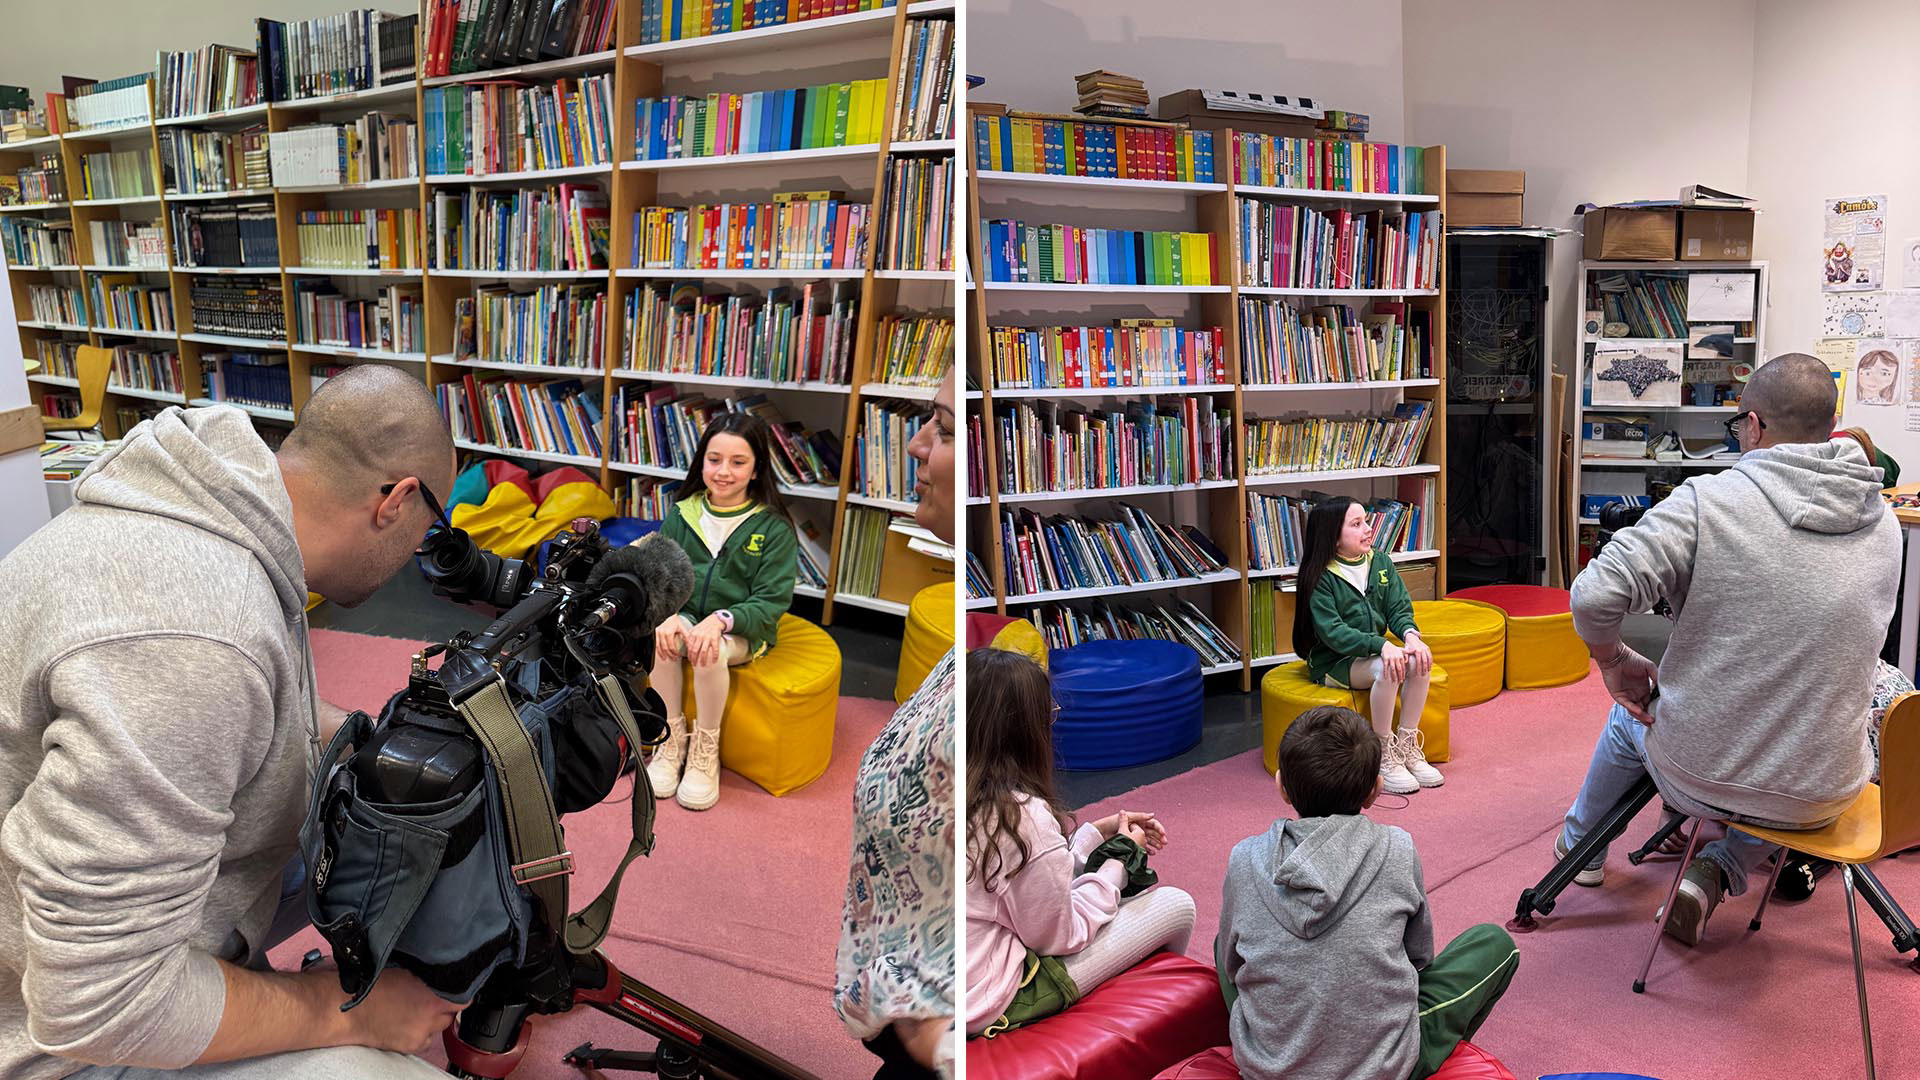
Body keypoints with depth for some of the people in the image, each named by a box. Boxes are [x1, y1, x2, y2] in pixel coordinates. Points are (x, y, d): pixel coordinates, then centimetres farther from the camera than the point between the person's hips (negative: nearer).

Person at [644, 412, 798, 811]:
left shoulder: (774, 527, -9)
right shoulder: (682, 515, 1)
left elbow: (771, 602, -12)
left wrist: (720, 620, -29)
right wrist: (663, 614, -22)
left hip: (742, 630, -3)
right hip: (685, 617, 3)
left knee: (710, 651, -34)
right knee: (660, 638, -30)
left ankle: (706, 749, -11)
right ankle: (672, 737, -9)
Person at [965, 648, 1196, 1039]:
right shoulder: (1024, 815, -25)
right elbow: (1058, 936, -13)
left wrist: (1101, 830, 12)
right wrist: (1120, 854, -1)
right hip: (992, 1005, -8)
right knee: (1176, 906, 3)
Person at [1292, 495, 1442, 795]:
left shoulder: (1381, 562, 5)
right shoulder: (1321, 577, -13)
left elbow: (1399, 609, 1)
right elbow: (1332, 632, -21)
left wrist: (1411, 635, -23)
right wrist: (1381, 646, -34)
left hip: (1373, 653, 6)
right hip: (1332, 662, -6)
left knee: (1419, 660, -23)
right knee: (1386, 669, -33)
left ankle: (1407, 746, -10)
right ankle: (1384, 756, -19)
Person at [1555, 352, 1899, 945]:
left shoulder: (1706, 501, -18)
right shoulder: (1884, 526, -2)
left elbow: (1594, 595, -25)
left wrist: (1616, 664, -4)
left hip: (1697, 776, -2)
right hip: (1823, 797, 2)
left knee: (1631, 714, 33)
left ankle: (1581, 846, 57)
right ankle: (1720, 870, 18)